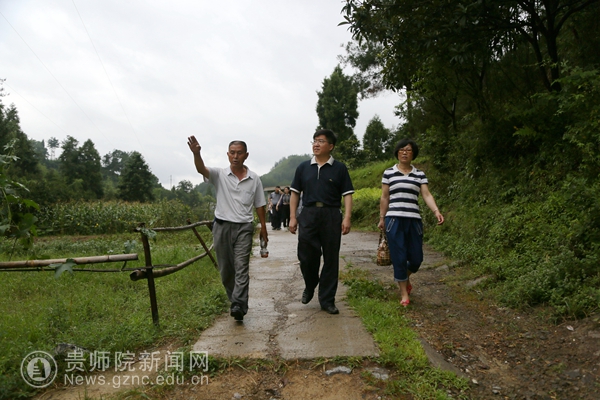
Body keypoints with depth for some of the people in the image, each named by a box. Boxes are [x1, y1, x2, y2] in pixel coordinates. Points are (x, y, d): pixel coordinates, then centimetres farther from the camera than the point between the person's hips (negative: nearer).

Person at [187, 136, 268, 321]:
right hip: (222, 227, 1)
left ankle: (239, 306, -13)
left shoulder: (254, 179, 3)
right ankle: (235, 301, 28)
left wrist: (263, 228, 9)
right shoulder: (219, 174, -1)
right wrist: (196, 153, -42)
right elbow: (201, 169, -21)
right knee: (225, 269, 10)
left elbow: (259, 205, 10)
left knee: (241, 268, -10)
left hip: (244, 228, -1)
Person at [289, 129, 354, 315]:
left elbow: (347, 194, 2)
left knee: (331, 259, 4)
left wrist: (347, 217, -10)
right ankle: (309, 287, 31)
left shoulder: (339, 168, 5)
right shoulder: (303, 167, 10)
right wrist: (292, 217, 4)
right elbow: (295, 193, 12)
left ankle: (327, 300, 16)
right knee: (306, 257, 0)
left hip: (331, 216, -1)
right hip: (308, 215, 1)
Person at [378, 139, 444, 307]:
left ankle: (404, 277, 39)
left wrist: (436, 211, -19)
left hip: (414, 220, 2)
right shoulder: (388, 173, 5)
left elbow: (427, 195, -3)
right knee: (399, 258, 0)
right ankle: (404, 294, 15)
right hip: (394, 220, -2)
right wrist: (381, 219, 5)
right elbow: (384, 198, 7)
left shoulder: (420, 174, 8)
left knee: (416, 258, 6)